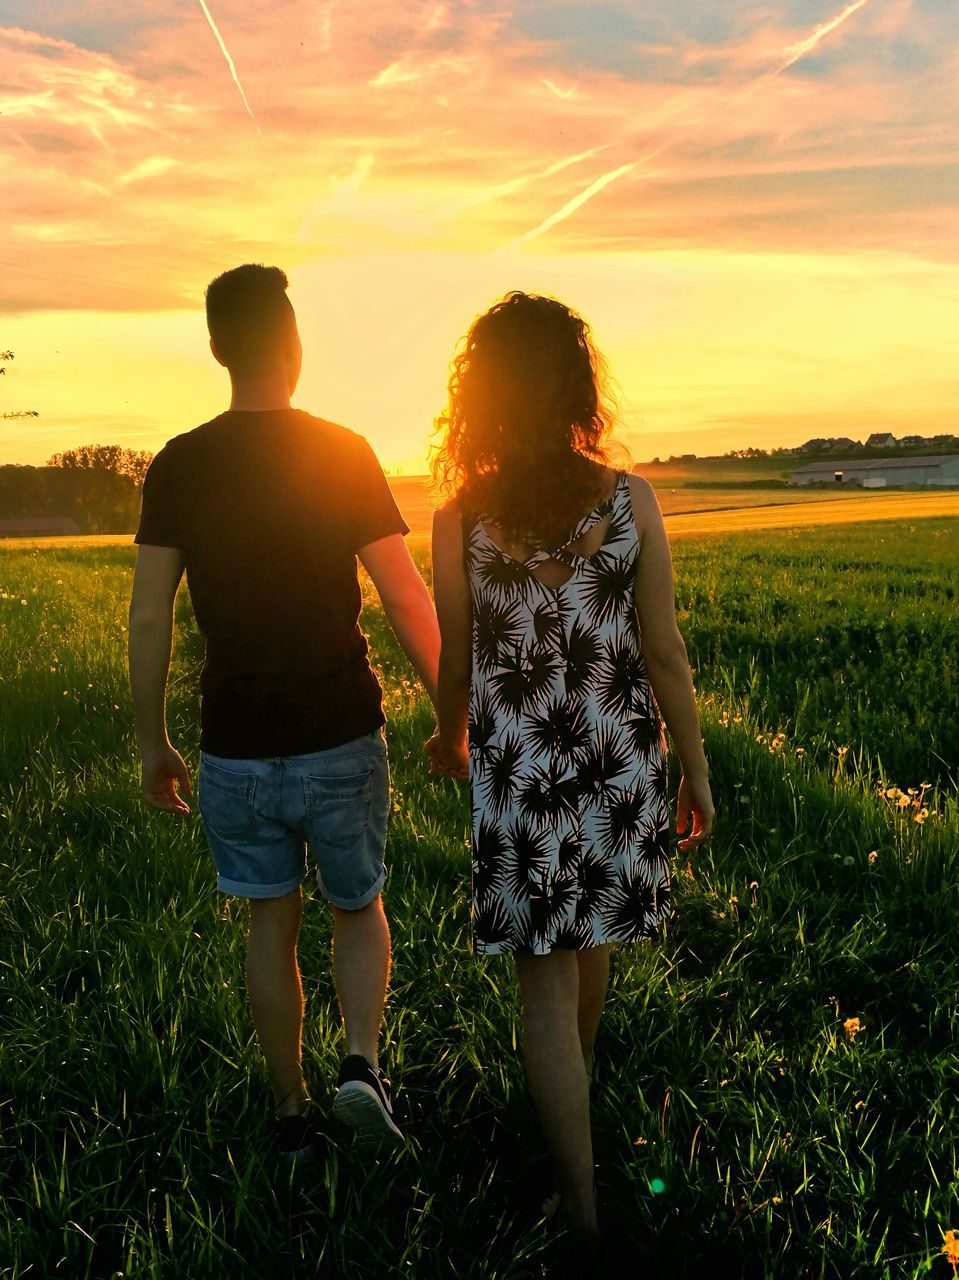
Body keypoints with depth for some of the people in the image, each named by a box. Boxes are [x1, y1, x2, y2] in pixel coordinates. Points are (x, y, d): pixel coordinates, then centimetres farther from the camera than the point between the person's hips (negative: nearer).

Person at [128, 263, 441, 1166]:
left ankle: (291, 1116, 26)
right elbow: (405, 597, -10)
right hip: (340, 737, -1)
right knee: (358, 910, 20)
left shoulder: (178, 466, -2)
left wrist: (151, 743, 7)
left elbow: (148, 618, -2)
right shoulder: (344, 454, -7)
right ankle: (362, 1064, 1)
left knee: (272, 924, 16)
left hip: (236, 747, 2)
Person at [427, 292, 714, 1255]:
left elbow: (456, 661, -2)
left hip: (516, 768, -2)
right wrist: (696, 772, 4)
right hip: (617, 758, 3)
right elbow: (664, 652, -7)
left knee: (546, 977, 8)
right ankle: (574, 1087, 53)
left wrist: (448, 736, 19)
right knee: (589, 933, 26)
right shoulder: (630, 501, -9)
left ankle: (584, 1203, 12)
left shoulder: (459, 519, -11)